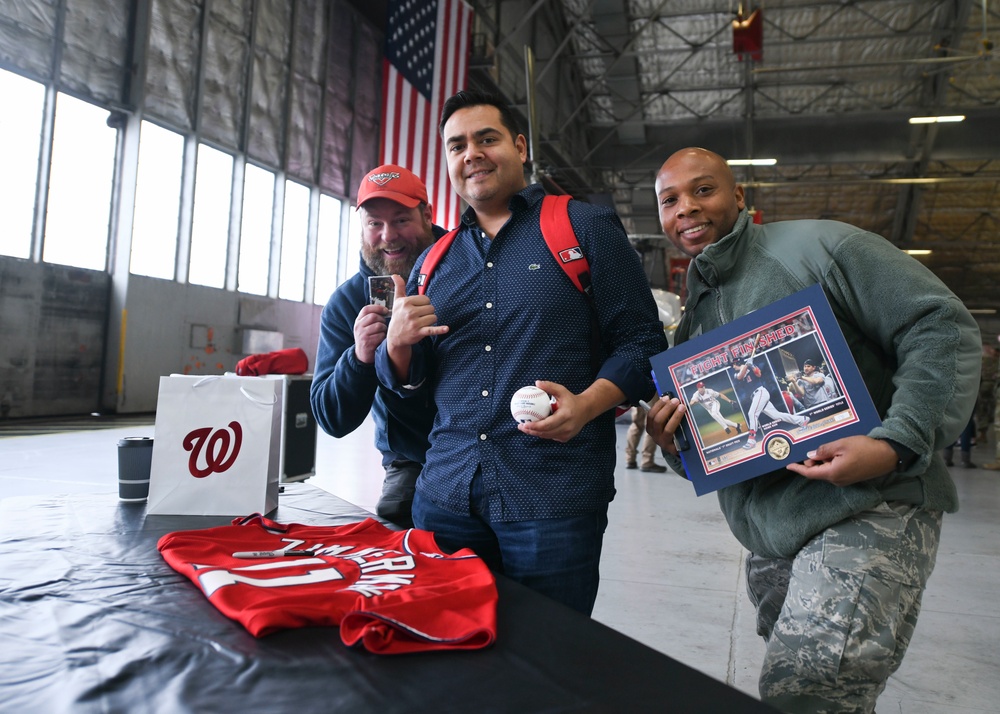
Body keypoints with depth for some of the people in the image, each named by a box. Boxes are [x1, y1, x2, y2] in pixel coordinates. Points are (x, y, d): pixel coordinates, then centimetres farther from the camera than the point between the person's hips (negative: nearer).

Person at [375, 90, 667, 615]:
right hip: (445, 495, 4)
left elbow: (642, 341, -1)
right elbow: (408, 383, 18)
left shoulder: (585, 228, 3)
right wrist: (398, 343, -4)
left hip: (554, 498, -4)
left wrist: (587, 405, -18)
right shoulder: (433, 262, 15)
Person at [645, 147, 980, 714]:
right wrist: (675, 447, -4)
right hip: (771, 540, 7)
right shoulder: (691, 321, 14)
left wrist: (896, 442, -23)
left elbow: (944, 329, -10)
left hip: (868, 513, -7)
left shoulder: (819, 245, -5)